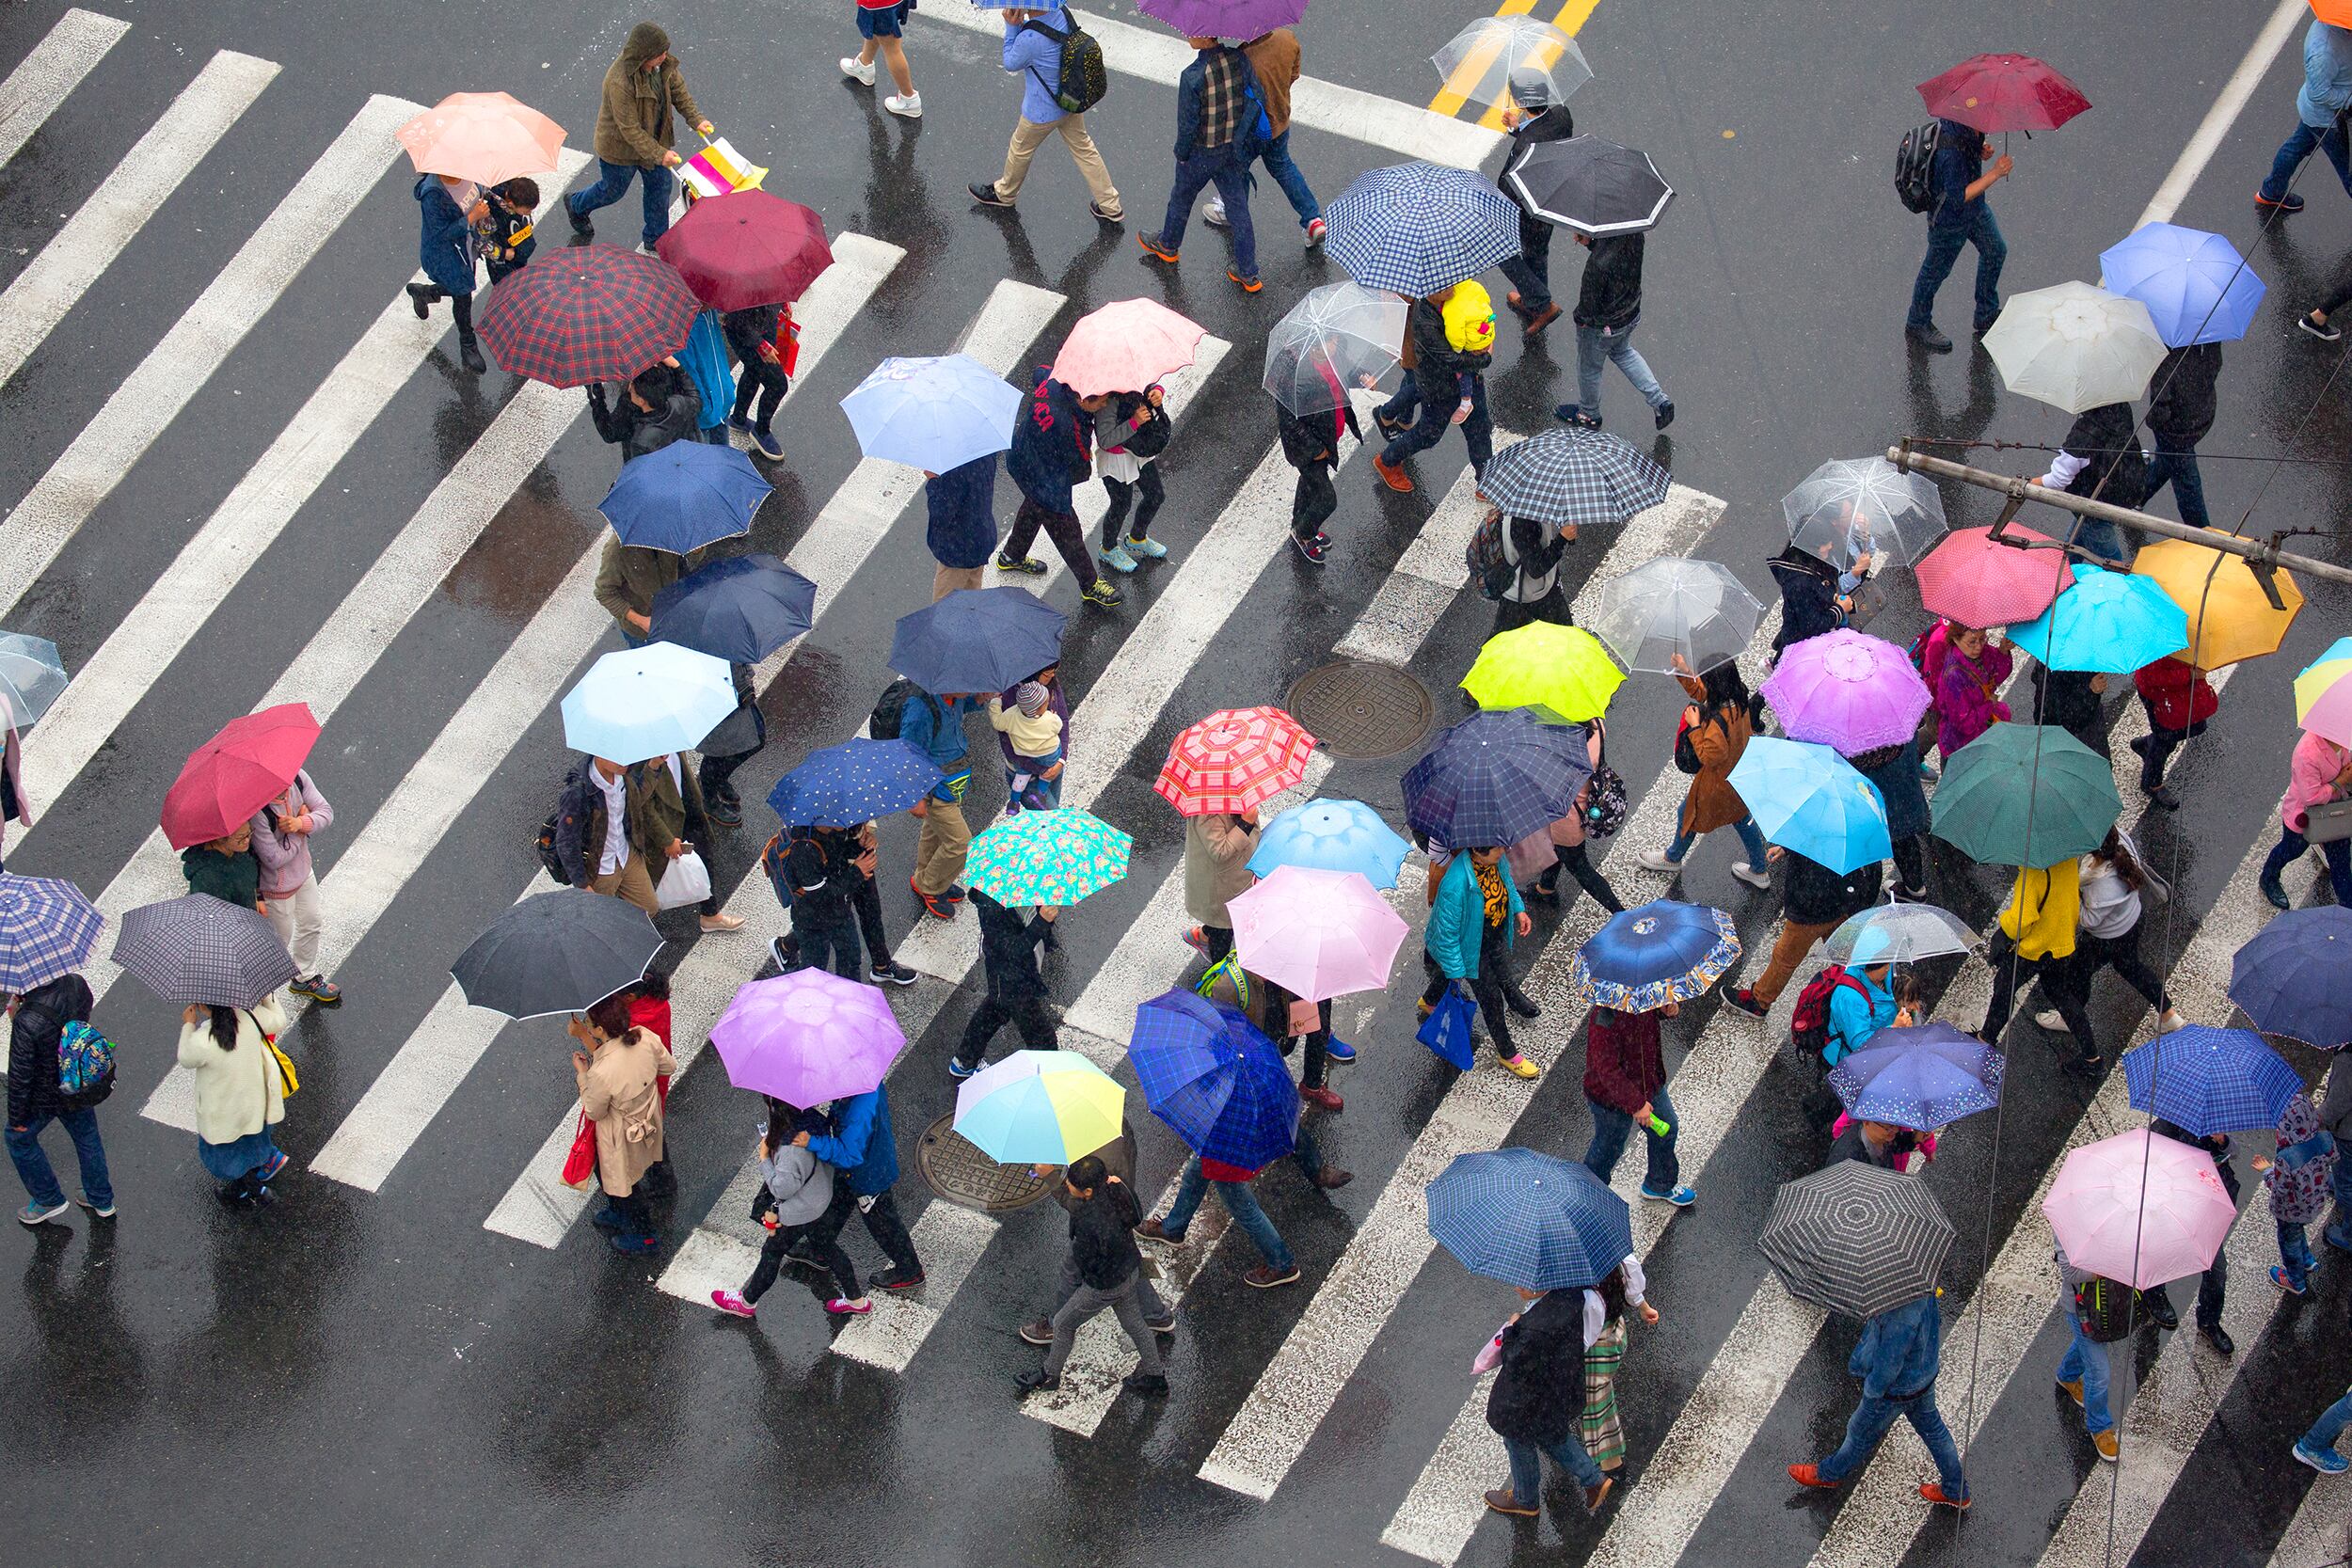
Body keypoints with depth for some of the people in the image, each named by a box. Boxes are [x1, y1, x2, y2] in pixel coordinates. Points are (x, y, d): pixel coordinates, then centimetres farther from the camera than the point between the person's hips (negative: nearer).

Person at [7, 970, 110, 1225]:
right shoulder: (76, 985, -21)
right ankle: (102, 1201, 46)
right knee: (86, 1136, 28)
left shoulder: (27, 1022, -38)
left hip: (46, 1097, -5)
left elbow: (20, 1076, -26)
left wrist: (16, 1116, -9)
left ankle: (49, 1200, 39)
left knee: (19, 1138, 24)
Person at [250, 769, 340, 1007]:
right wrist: (300, 830, -23)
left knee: (312, 924, 27)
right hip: (277, 886, -7)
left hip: (303, 870, 7)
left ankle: (306, 978, 53)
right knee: (281, 937, 16)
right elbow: (274, 859, -32)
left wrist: (301, 823, -33)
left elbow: (326, 812, -13)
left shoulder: (298, 778, -20)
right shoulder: (257, 811, -39)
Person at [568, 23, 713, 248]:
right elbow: (629, 129, -34)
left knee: (660, 185, 19)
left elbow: (678, 89, 0)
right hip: (620, 147, -6)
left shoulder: (663, 63, -19)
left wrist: (696, 119, -9)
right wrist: (659, 154, -33)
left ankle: (656, 238, 42)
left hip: (654, 137, 6)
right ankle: (577, 206, 51)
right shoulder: (620, 82, -41)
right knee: (614, 190, 19)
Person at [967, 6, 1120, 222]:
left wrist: (1012, 27, -19)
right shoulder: (1062, 12, -16)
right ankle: (1110, 205, 33)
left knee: (1021, 149, 22)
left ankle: (1004, 193, 49)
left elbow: (1011, 64, -17)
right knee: (1083, 147, 23)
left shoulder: (1029, 39, -38)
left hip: (1043, 111, -6)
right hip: (1072, 98, 6)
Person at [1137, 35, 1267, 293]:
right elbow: (1260, 98, -5)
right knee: (1237, 206, 16)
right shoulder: (1239, 60, -15)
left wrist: (1182, 153, -3)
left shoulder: (1193, 77, -30)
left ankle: (1167, 245, 49)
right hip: (1234, 150, 4)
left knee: (1181, 197, 24)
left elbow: (1187, 124, -22)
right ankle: (1248, 273, 21)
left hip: (1201, 153, -4)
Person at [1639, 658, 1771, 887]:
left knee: (1689, 815, 22)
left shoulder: (1719, 721, -41)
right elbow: (1700, 693, 1)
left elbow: (1709, 757, -29)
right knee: (1742, 820, 28)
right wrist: (1684, 672, -13)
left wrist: (1695, 727, -24)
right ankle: (1759, 871, 44)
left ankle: (1672, 859, 49)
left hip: (1719, 785, -7)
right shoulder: (1739, 697, -15)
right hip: (1740, 773, 7)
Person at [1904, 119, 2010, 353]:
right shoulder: (1952, 152, -41)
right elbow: (1959, 196, -34)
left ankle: (1987, 316, 46)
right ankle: (1917, 325, 40)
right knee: (1936, 271, 14)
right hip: (1950, 221, -9)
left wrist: (1980, 151, -14)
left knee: (1995, 251, 24)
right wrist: (1995, 173, -36)